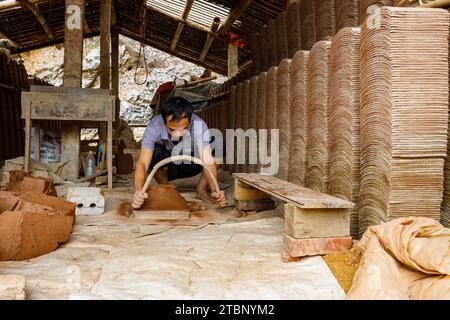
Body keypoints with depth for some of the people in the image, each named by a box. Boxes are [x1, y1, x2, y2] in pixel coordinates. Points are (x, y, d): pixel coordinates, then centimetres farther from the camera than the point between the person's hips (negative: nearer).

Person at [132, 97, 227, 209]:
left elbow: (208, 161, -36)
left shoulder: (199, 125, -31)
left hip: (190, 164, 1)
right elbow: (142, 163, -40)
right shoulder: (154, 127, -32)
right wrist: (138, 191, -59)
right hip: (166, 167, -1)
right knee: (155, 153, -35)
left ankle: (202, 190, -5)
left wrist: (215, 191, -53)